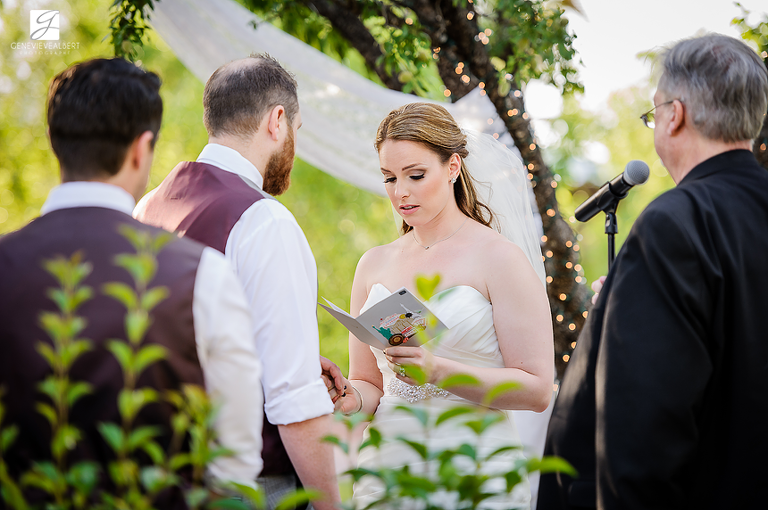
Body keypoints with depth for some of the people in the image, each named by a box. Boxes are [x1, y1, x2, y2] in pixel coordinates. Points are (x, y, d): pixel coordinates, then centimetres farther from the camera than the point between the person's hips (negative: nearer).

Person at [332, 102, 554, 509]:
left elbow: (536, 389, -11)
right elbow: (370, 386, 13)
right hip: (385, 468, 4)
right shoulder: (373, 265, 9)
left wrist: (439, 371, -22)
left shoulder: (499, 258, -6)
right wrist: (350, 398, -9)